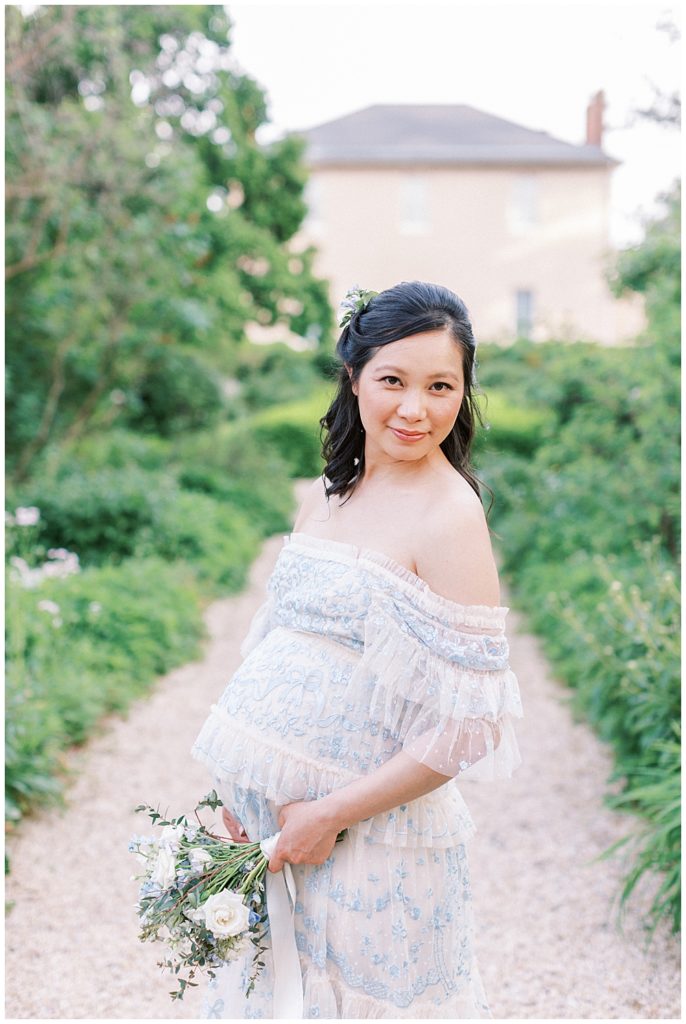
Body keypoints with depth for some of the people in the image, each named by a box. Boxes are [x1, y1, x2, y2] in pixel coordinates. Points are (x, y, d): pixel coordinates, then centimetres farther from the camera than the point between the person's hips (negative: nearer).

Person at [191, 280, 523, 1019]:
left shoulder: (450, 518, -17)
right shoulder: (324, 496, 4)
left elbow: (467, 725, -19)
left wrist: (332, 815, -16)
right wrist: (240, 784, 4)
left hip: (372, 836, -6)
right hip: (271, 818, 7)